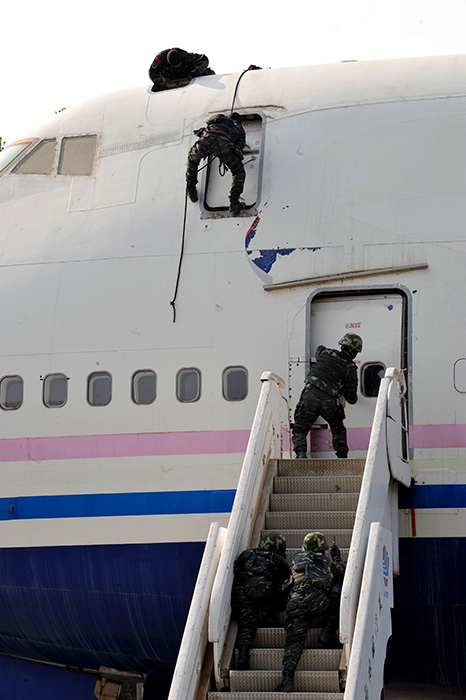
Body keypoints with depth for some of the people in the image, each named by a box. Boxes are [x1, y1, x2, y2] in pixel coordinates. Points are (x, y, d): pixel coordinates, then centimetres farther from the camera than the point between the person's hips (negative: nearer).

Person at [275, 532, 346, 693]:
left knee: (294, 641, -3)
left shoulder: (298, 559, 29)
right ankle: (327, 633, 11)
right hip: (318, 599, -3)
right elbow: (342, 572, 36)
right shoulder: (326, 561, 20)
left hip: (294, 601, 3)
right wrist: (337, 558, 55)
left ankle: (288, 677, -23)